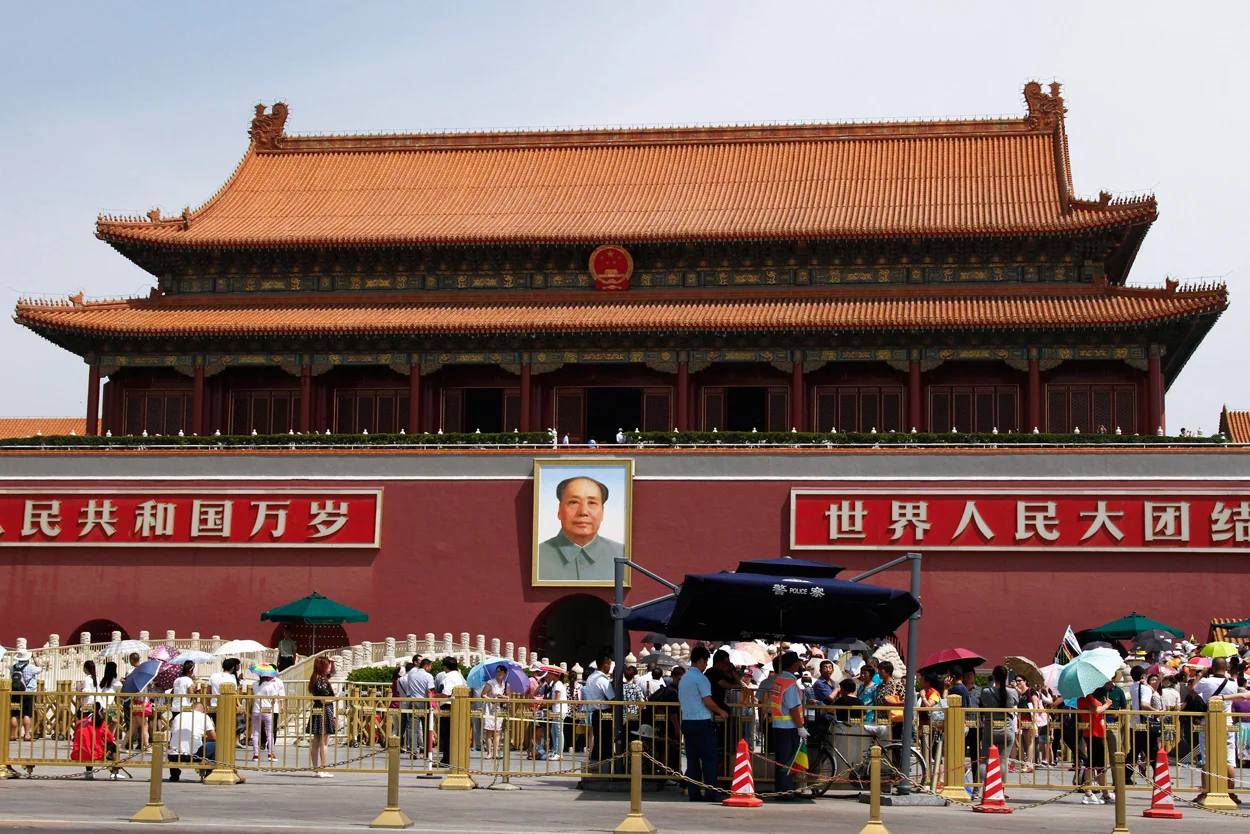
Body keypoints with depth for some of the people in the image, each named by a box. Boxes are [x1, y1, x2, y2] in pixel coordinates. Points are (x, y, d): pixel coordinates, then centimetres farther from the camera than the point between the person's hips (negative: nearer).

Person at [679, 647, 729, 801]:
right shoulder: (700, 678, -11)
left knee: (692, 759, 8)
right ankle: (711, 794, -7)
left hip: (686, 722, 8)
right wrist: (721, 712, 0)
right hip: (701, 723, -8)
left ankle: (694, 794, 8)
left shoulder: (683, 678, 14)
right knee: (709, 759, -4)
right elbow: (708, 701, -15)